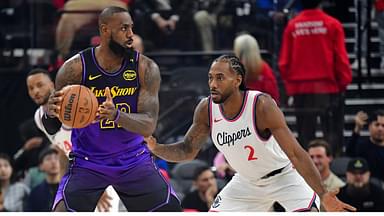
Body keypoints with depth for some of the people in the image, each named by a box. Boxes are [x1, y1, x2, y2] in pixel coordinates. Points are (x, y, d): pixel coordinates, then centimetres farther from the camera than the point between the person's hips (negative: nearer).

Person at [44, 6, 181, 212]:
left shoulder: (145, 68, -11)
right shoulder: (75, 68, -15)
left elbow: (148, 126, -19)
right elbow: (51, 128, -9)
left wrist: (116, 115, -40)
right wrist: (51, 113, -35)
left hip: (134, 160, 2)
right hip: (87, 162, -2)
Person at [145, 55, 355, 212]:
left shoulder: (262, 105, -31)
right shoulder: (206, 109, -16)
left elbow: (295, 154, -32)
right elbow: (187, 150, -1)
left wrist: (323, 195, -41)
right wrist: (155, 148, -22)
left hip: (285, 176, -5)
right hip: (247, 182, 5)